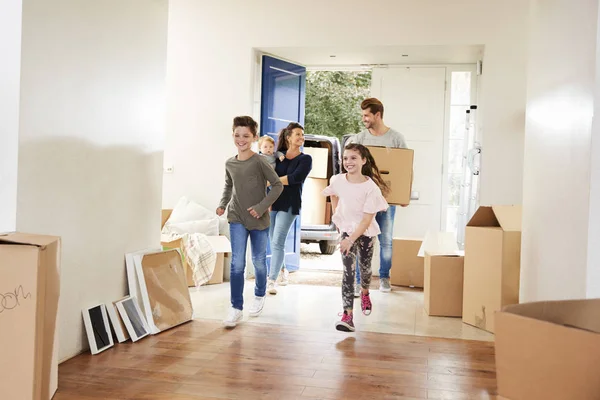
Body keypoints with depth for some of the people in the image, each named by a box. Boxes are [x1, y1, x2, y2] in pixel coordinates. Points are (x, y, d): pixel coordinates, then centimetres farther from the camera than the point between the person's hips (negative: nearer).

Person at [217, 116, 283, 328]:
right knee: (237, 263, -6)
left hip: (258, 219, -2)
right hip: (237, 218, 2)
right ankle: (236, 308, 1)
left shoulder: (259, 162, -12)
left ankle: (259, 296, 38)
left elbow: (278, 185, -10)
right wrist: (223, 204, 5)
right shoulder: (230, 163, 2)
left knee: (258, 261, 13)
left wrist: (261, 206, -16)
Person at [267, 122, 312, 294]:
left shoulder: (305, 159, 1)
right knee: (274, 242, 11)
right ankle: (283, 270, 33)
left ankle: (271, 280, -9)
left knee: (278, 242, -11)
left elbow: (295, 178, -12)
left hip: (289, 205, -3)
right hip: (273, 202, 4)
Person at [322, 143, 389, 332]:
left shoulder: (370, 187, -21)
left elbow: (367, 220, -21)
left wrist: (351, 239, -25)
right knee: (348, 271, -9)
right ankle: (347, 316, -14)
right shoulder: (337, 180, -11)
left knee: (365, 267, 16)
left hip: (365, 232, -1)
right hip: (347, 230, 1)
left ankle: (365, 294, 50)